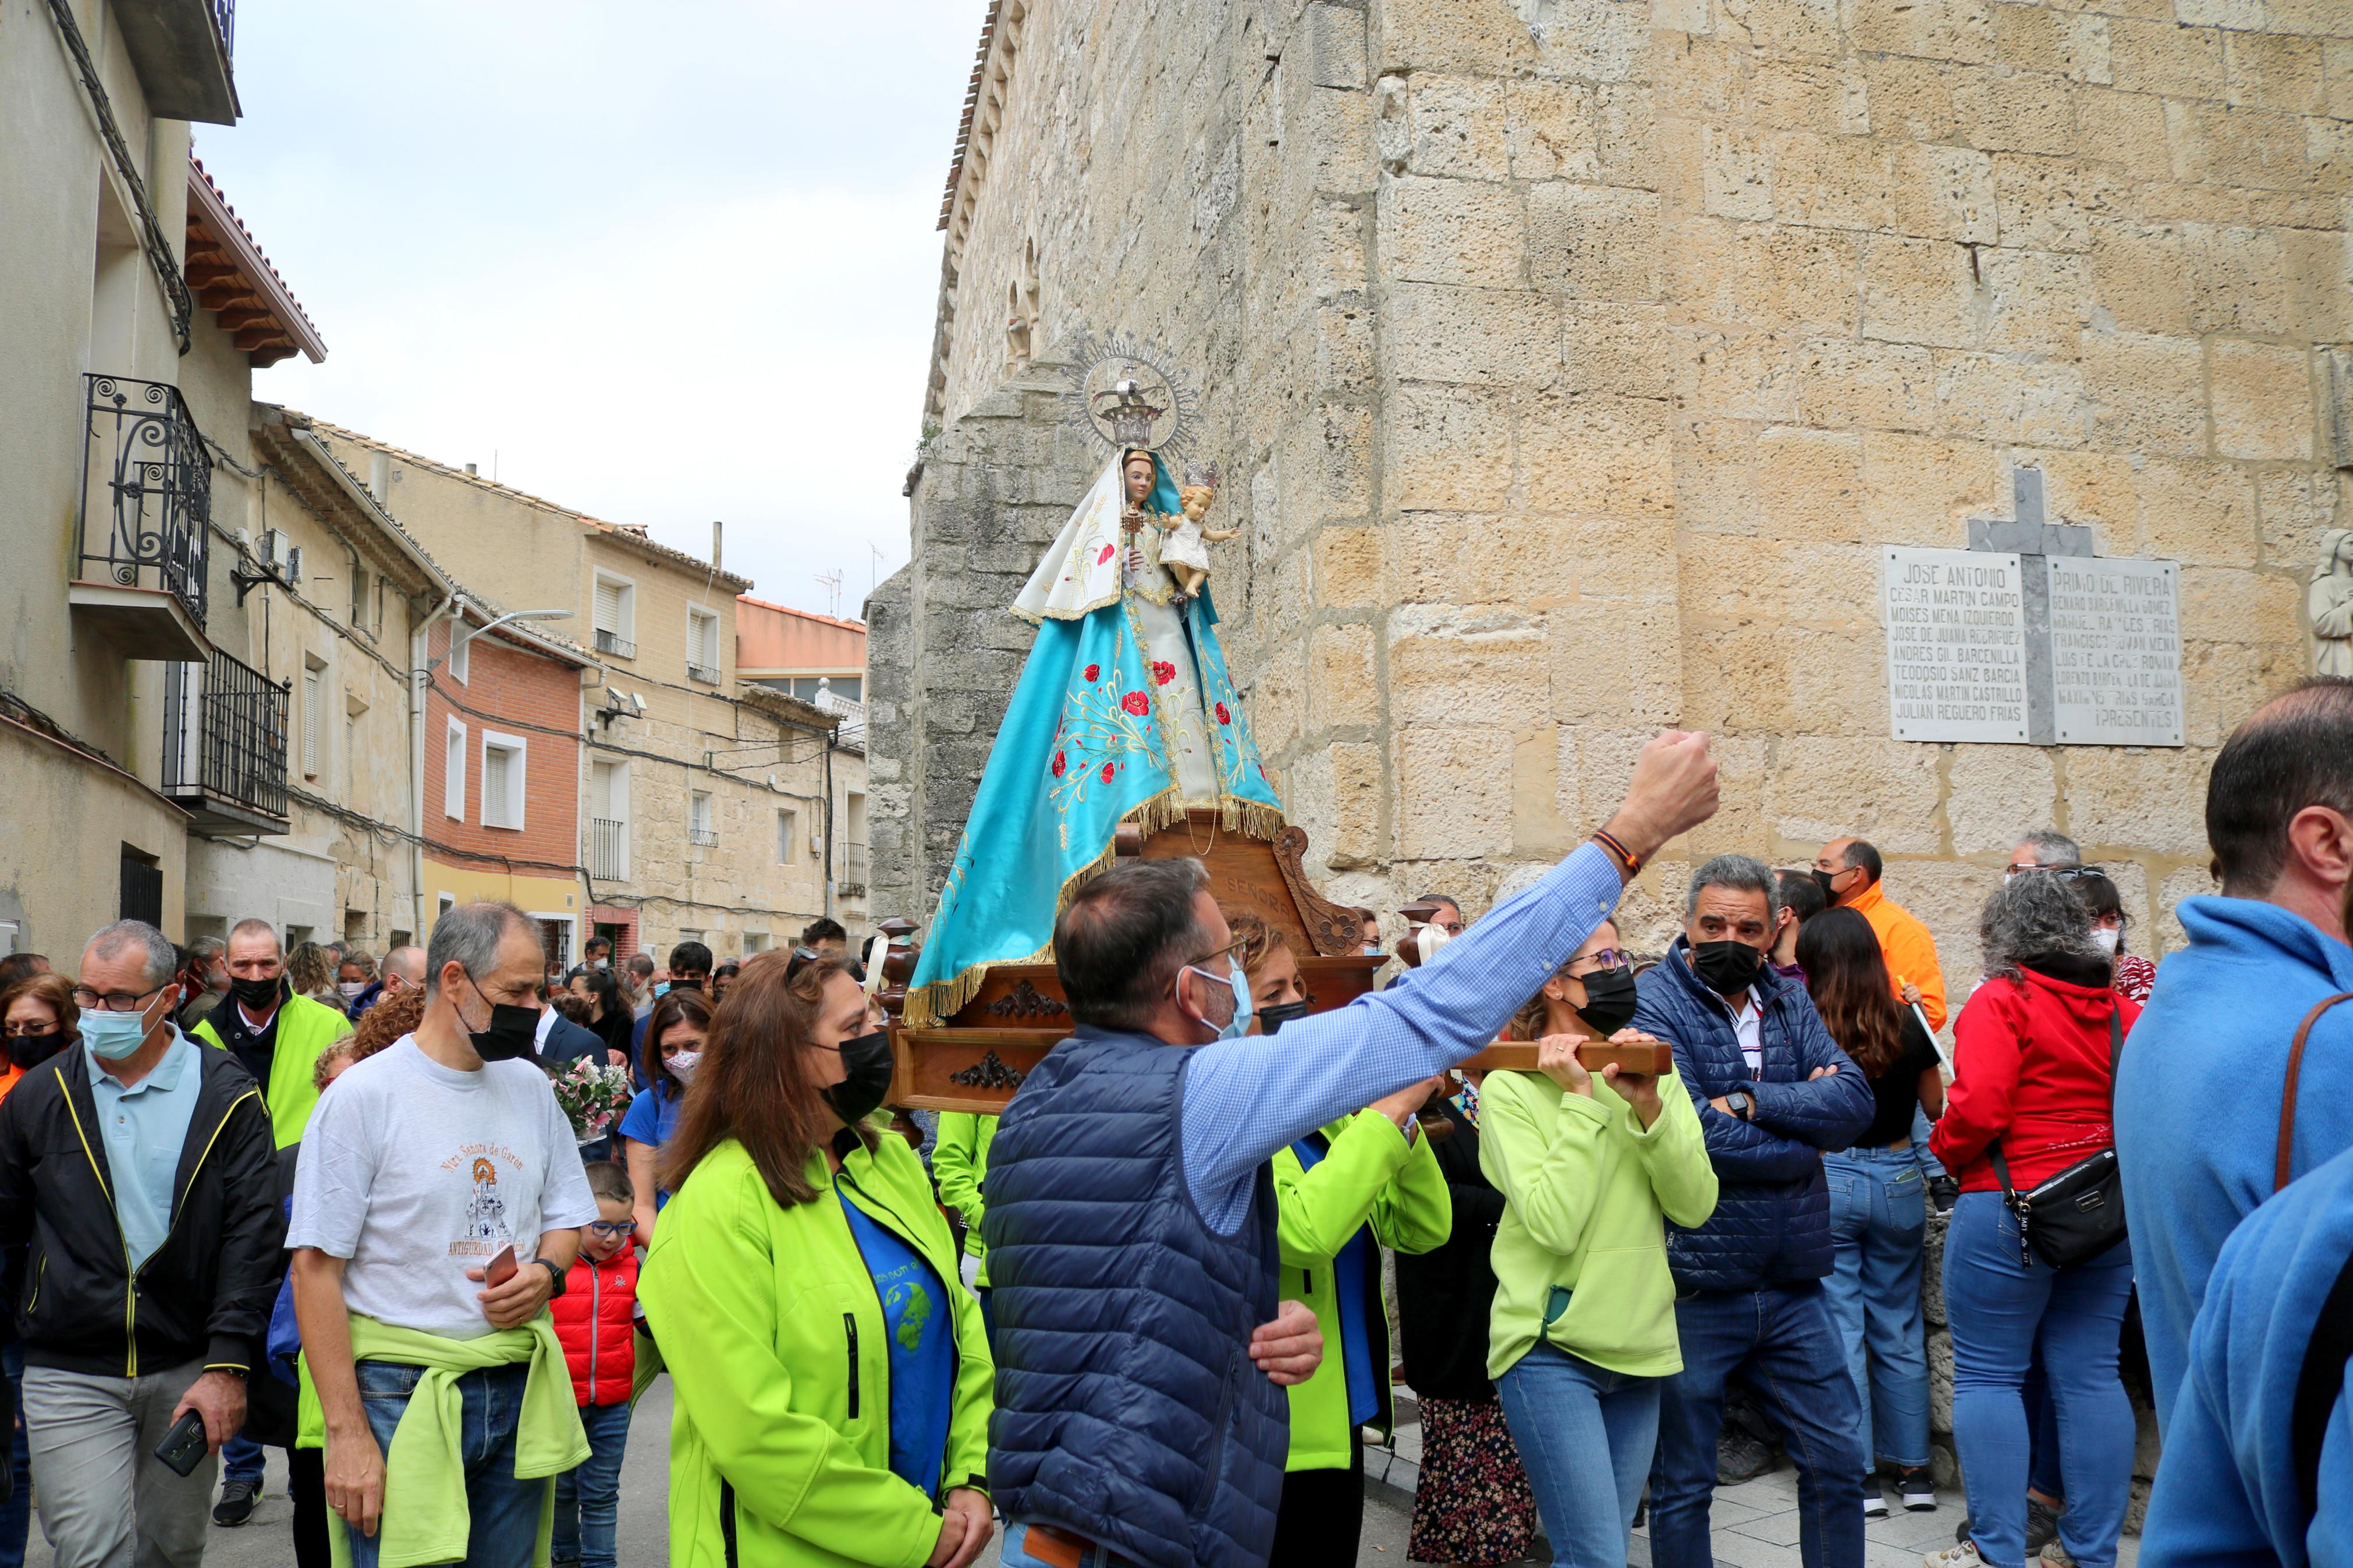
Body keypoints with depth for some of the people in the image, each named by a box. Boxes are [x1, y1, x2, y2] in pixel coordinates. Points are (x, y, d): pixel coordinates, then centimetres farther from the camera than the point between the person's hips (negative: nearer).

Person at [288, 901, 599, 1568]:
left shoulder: (531, 1087, 8)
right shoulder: (365, 1095, -10)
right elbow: (315, 1269, -11)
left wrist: (546, 1271, -7)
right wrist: (346, 1431, -15)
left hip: (518, 1392, 5)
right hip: (403, 1397, -5)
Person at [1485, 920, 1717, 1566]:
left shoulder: (1654, 1072, 7)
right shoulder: (1511, 1087, -9)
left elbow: (1695, 1207, -3)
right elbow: (1554, 1225, -20)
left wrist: (1650, 1108, -15)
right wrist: (1580, 1099, -17)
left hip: (1640, 1345, 6)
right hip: (1552, 1350, -5)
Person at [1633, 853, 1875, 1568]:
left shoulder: (1789, 1001, 8)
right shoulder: (1654, 1004, -11)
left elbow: (1854, 1103, -6)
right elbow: (1691, 1136, -22)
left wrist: (1753, 1102, -19)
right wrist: (1804, 1129, -10)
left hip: (1794, 1286, 5)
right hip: (1696, 1288, -5)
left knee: (1838, 1462, 14)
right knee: (1681, 1487, 9)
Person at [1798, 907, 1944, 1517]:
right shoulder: (1907, 1025, -5)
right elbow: (1936, 1107, 9)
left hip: (1825, 1181, -3)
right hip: (1898, 1179, 3)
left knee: (1840, 1331, 5)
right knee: (1899, 1329, 14)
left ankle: (1860, 1476, 9)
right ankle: (1914, 1471, 22)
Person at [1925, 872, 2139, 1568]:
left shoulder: (2001, 1000, -10)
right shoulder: (2120, 1009, 8)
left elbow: (1978, 1108, -19)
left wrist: (1947, 1150, -1)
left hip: (2010, 1204, -6)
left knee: (1988, 1375, 3)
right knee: (2090, 1375, 10)